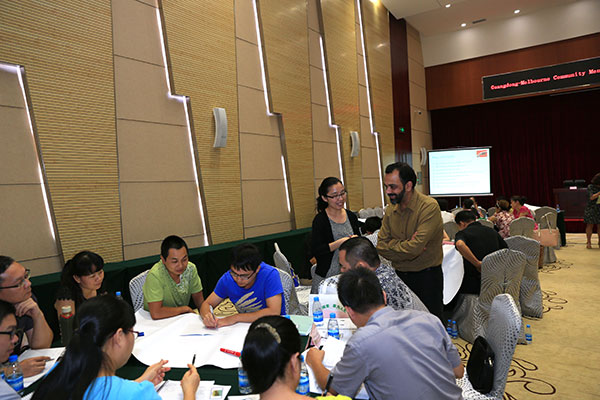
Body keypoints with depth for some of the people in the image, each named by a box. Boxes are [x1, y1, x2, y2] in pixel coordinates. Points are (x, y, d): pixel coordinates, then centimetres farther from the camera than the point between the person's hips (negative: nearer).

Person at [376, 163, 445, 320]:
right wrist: (405, 244, -17)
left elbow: (414, 249, -26)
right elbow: (381, 247, -3)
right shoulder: (391, 210, 3)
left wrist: (391, 245, -9)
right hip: (399, 276, 6)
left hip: (427, 277, -5)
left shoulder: (429, 206, -17)